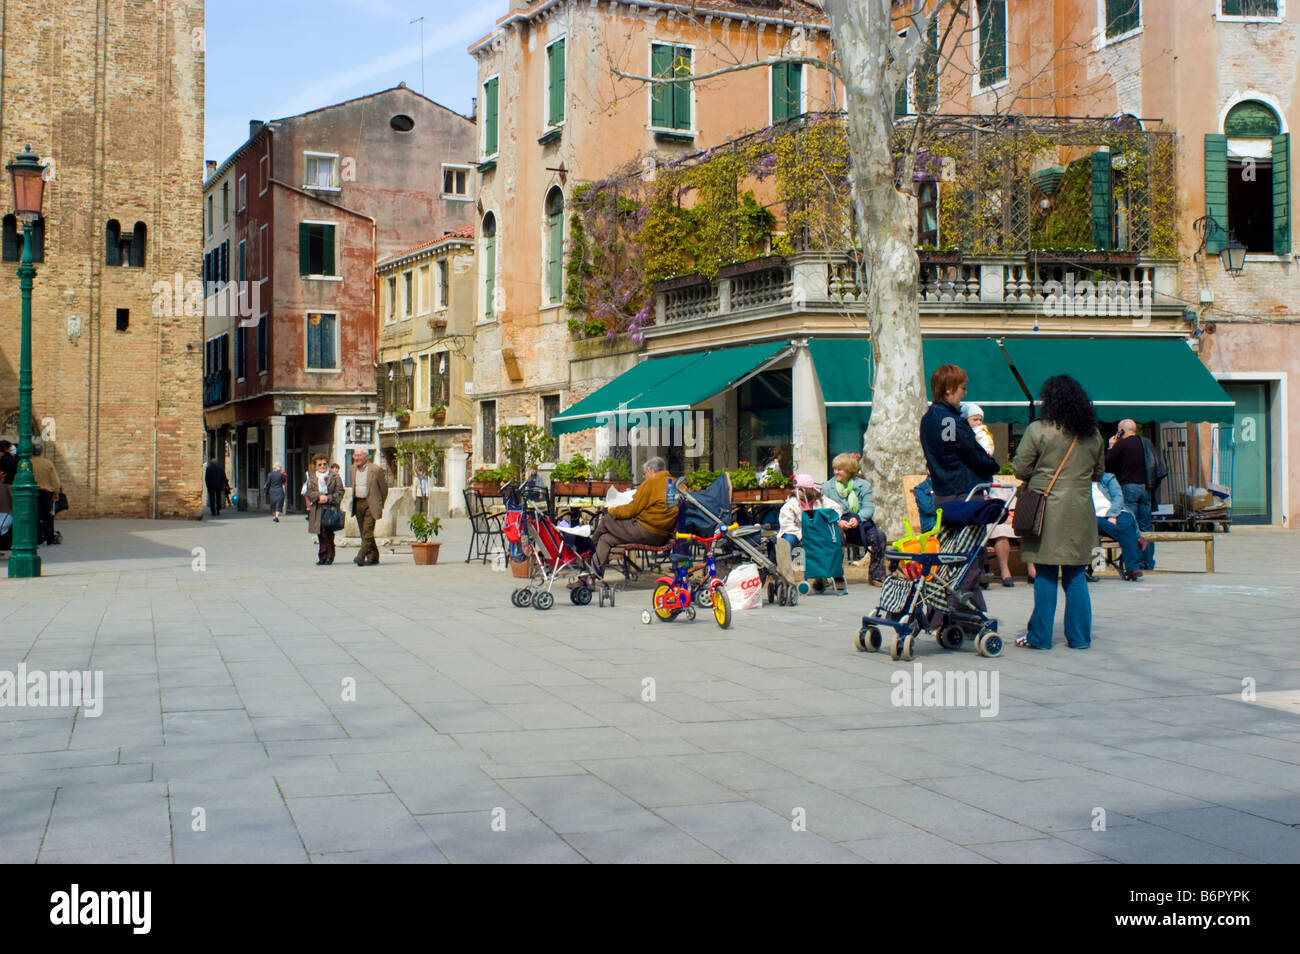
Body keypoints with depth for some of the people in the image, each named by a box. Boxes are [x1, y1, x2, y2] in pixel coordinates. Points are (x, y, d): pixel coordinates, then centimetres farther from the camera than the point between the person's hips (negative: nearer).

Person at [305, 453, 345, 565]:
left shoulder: (334, 477, 6)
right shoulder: (312, 479, 15)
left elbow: (339, 492, 1)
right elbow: (309, 492, 4)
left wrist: (328, 498, -11)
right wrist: (319, 496, -14)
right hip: (317, 509, 3)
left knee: (327, 533, -9)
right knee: (321, 534, 1)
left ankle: (329, 556, -4)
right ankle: (323, 556, 7)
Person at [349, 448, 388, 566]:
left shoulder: (376, 469, -9)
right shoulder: (353, 469, 8)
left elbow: (384, 488, -1)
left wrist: (379, 504, 5)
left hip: (370, 504, -6)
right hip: (357, 503, 6)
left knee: (368, 531, -14)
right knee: (364, 532, 9)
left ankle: (361, 556, -20)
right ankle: (373, 556, 18)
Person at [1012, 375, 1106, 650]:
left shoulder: (1037, 430, -7)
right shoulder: (1093, 435, 8)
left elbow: (1020, 469, -4)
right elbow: (1098, 472, 18)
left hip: (1047, 509, -4)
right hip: (1080, 511, 4)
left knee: (1046, 575, 1)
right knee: (1076, 575, 10)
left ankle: (1040, 637, 5)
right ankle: (1079, 636, 13)